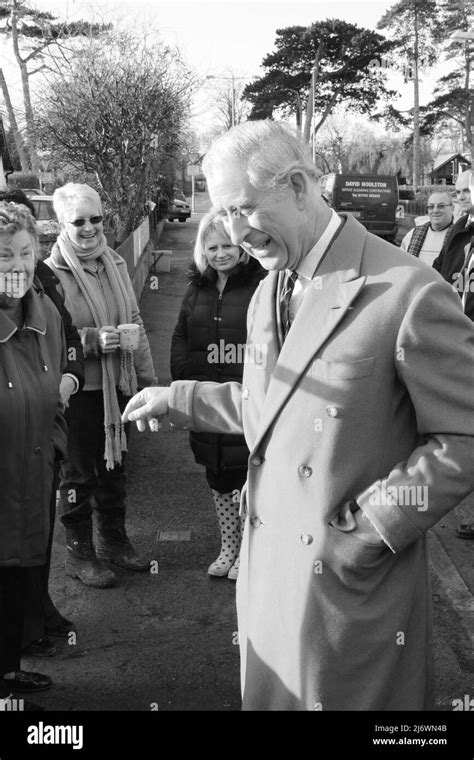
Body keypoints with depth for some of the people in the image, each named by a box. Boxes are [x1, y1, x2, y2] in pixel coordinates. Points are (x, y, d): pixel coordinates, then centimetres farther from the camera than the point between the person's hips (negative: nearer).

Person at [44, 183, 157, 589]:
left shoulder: (115, 263, 6)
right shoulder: (52, 273, -14)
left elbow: (135, 323, 11)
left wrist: (148, 377, 10)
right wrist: (92, 340, -24)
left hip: (117, 385, 6)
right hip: (77, 389, -6)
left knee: (115, 463, 19)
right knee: (79, 472, 7)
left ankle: (114, 539, 37)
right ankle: (79, 552, 24)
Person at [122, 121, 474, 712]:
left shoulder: (407, 293, -18)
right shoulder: (269, 291, 8)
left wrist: (368, 528, -18)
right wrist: (177, 398, 15)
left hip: (355, 591, -7)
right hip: (268, 574, 7)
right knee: (269, 695, 19)